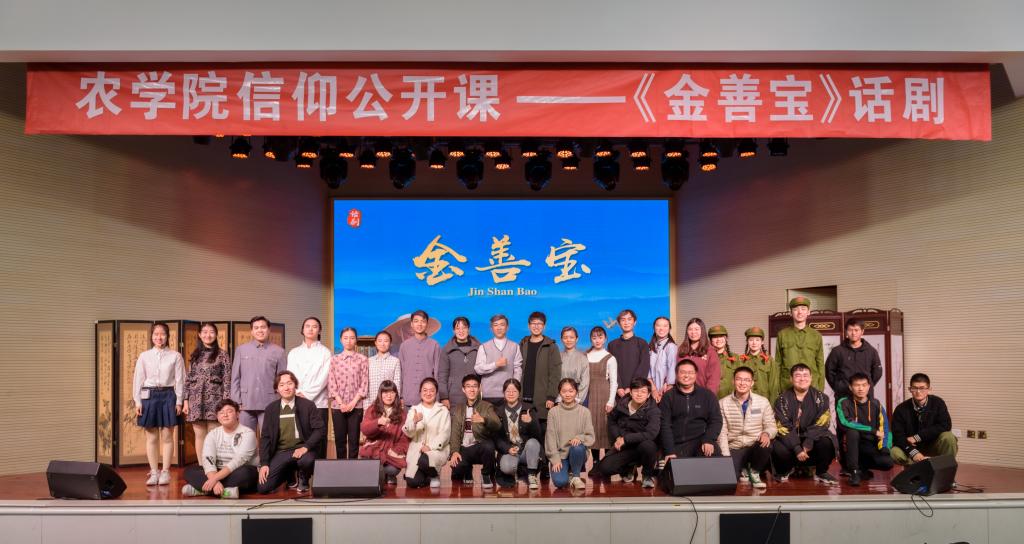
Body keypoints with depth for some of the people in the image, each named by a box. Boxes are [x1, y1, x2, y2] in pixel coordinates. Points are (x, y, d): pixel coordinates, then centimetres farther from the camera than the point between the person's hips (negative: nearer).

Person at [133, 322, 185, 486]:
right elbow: (138, 379, 6)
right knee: (151, 437, 5)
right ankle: (154, 472, 12)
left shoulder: (175, 356, 2)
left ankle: (165, 472, 9)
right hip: (149, 395, 2)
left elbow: (179, 380, 1)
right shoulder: (144, 356, 6)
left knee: (167, 436, 1)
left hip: (168, 395, -1)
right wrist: (137, 401, 0)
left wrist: (179, 401, -3)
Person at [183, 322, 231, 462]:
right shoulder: (195, 355, 12)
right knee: (199, 436, 6)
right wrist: (185, 400, 5)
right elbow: (188, 379, 12)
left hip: (214, 399, -3)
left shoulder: (222, 354, 1)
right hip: (196, 400, 3)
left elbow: (227, 380, -2)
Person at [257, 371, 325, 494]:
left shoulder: (308, 405, -4)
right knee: (263, 488, -13)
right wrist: (264, 463, -6)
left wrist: (306, 447, -23)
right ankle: (289, 473, 20)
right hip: (281, 452, 3)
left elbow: (320, 429, -8)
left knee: (306, 460, -39)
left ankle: (303, 480, 1)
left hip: (301, 449, -3)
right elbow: (265, 437, 5)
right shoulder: (270, 409, 4)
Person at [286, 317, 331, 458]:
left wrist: (307, 395, -11)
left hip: (318, 402, -2)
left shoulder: (325, 352, 7)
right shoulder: (294, 353, 16)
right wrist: (298, 394, -11)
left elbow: (323, 377, -3)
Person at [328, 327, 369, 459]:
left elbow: (364, 383, -1)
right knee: (339, 439, 5)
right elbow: (331, 383, 2)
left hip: (356, 405, -1)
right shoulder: (334, 359, 7)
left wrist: (353, 402, -9)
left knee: (354, 439, 1)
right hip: (338, 405, 1)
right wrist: (340, 403, -8)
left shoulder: (362, 359, 3)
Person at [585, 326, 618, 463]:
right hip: (589, 396, 3)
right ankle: (595, 462, 10)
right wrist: (582, 397, 4)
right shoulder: (585, 357, 9)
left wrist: (611, 401, -9)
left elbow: (614, 382, -3)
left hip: (604, 395, -3)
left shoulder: (610, 358, -1)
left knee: (605, 426, -5)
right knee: (591, 427, 3)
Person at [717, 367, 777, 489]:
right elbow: (721, 432, -2)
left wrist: (766, 433, -22)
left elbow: (771, 426, 3)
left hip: (756, 447, 1)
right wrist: (726, 457, -12)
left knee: (766, 445, -34)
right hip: (734, 449, -1)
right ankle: (743, 470, 13)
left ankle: (754, 472, -2)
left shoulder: (763, 402, 2)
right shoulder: (723, 403, 0)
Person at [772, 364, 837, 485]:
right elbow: (783, 427, -11)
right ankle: (784, 471, 8)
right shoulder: (783, 399, -3)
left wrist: (809, 442, -26)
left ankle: (821, 473, 1)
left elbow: (821, 423, -11)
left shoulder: (821, 398, 1)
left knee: (826, 443, -30)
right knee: (779, 450, -31)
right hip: (789, 440, -1)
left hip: (813, 438, 1)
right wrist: (797, 448, -24)